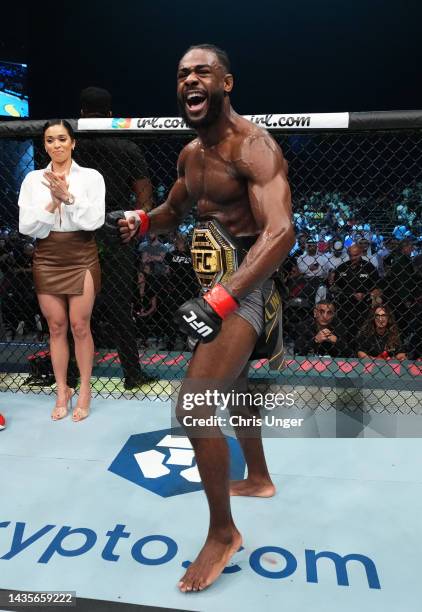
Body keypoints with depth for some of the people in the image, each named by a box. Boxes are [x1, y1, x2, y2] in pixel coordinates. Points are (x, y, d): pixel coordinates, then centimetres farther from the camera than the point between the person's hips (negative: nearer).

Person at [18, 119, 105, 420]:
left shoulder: (91, 176, 0)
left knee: (80, 327, 2)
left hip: (81, 257, -2)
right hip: (47, 259, 3)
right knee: (56, 328, 9)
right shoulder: (33, 179, 6)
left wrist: (68, 197, -21)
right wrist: (51, 204, -14)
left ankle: (85, 390, 18)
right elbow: (26, 227, -1)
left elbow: (96, 219, -10)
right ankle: (62, 391, 23)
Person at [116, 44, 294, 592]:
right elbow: (175, 209, 26)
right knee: (229, 384, 23)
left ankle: (223, 533, 6)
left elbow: (281, 232, -30)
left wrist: (219, 301, -38)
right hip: (219, 282, 10)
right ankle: (258, 479, 48)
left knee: (193, 405, -16)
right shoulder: (191, 154, 11)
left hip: (246, 284, -10)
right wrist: (142, 221, 2)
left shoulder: (252, 146, -17)